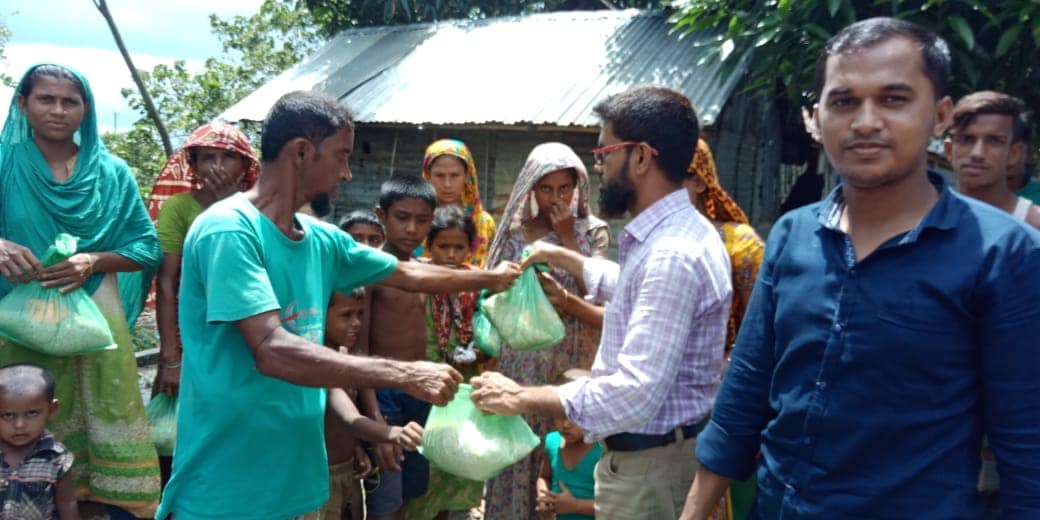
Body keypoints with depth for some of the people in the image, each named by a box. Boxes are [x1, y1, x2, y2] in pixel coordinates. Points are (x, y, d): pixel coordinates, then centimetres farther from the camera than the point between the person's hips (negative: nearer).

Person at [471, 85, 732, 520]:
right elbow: (627, 285, 29)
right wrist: (561, 257, 29)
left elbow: (634, 394, -33)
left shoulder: (672, 255, -28)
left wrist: (519, 398, -25)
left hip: (648, 463, -10)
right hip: (652, 451, 10)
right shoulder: (671, 235, 6)